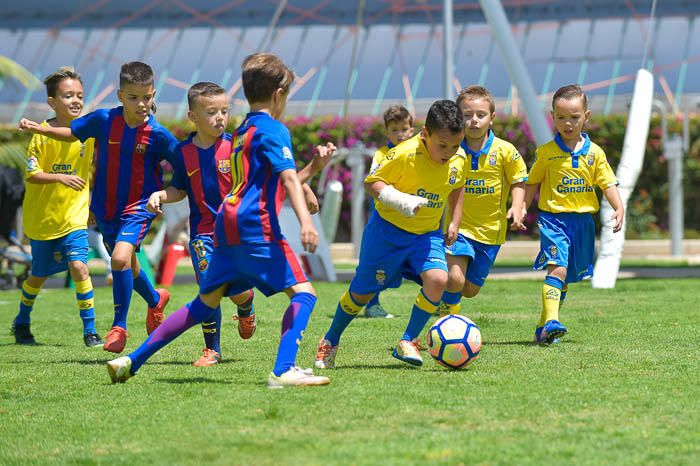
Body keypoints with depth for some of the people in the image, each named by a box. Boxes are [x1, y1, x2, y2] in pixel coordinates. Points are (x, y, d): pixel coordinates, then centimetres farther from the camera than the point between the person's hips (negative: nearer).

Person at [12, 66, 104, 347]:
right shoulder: (42, 132, -11)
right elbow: (31, 175, -15)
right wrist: (60, 177, -28)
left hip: (73, 216, 1)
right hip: (41, 217, -1)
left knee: (79, 267, -18)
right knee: (39, 275, 14)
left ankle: (90, 331, -10)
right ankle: (22, 323, 39)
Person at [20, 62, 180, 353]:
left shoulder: (158, 134, -16)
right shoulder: (104, 120, -8)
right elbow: (71, 133, 7)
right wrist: (38, 129, -4)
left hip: (139, 206, -4)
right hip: (105, 208, 4)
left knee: (121, 258, -25)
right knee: (126, 264, 21)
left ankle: (119, 326, -11)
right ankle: (155, 299, 51)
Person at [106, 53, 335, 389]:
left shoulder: (242, 131, 24)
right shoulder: (273, 130, -3)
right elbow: (288, 178, -17)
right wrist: (305, 221, -27)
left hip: (227, 223, 9)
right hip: (255, 225, -9)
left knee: (205, 303, 16)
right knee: (303, 293, -9)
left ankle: (132, 361, 17)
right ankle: (283, 371, -27)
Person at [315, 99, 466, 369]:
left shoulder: (459, 160, -8)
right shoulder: (405, 154, -25)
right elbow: (372, 182, -19)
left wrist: (455, 222, 7)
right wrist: (401, 201, -33)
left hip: (427, 234, 4)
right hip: (388, 228, -4)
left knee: (437, 278, -23)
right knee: (363, 292, 8)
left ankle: (407, 342, -8)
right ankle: (330, 342, 32)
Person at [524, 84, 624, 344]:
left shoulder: (594, 153, 5)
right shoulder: (546, 152, 0)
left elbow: (607, 184, 5)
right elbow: (532, 184, 8)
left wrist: (619, 209, -9)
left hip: (583, 221, 4)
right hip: (553, 218, -4)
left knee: (566, 278, 10)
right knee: (557, 269, -22)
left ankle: (543, 328, 21)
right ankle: (551, 323, -32)